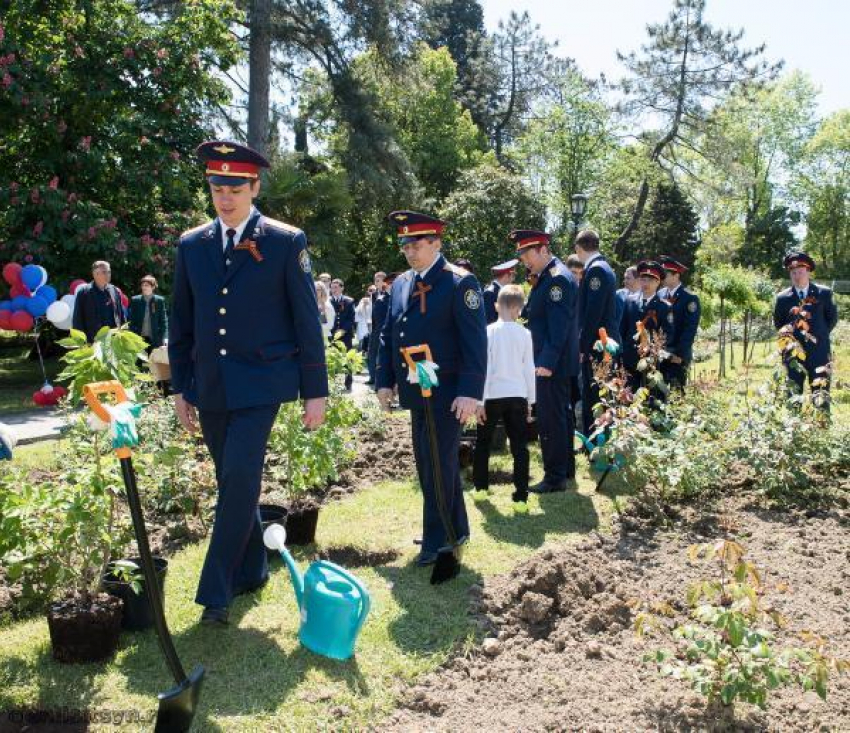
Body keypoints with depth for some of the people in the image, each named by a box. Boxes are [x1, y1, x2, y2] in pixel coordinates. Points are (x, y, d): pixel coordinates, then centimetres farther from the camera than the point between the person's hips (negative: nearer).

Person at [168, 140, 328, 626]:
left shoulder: (286, 241, -3)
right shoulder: (191, 245, 9)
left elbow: (307, 321, -3)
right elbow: (182, 325, 13)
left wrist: (315, 391, -4)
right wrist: (181, 387, 11)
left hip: (260, 384, -4)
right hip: (210, 387, 5)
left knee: (240, 480, -13)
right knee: (234, 483, 13)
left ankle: (217, 590, -2)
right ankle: (251, 571, 30)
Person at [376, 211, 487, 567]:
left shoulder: (460, 282, -9)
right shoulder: (400, 284, 12)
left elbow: (475, 342, -14)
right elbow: (388, 335, 16)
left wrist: (470, 392, -20)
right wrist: (385, 381, 8)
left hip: (447, 394, -7)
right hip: (416, 392, 7)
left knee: (438, 465, -3)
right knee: (428, 464, 14)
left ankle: (437, 541, 8)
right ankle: (456, 529, 29)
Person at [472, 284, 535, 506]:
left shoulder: (489, 331, -6)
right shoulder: (524, 333, 0)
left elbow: (484, 367, -8)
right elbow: (529, 369, 4)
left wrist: (480, 400, -4)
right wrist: (530, 400, 13)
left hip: (493, 395, -1)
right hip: (517, 395, 1)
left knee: (483, 440, 17)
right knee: (519, 444, 5)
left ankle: (480, 482, 25)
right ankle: (521, 492, 3)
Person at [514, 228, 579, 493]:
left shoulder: (557, 278, -17)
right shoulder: (547, 276, 14)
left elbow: (558, 326, -23)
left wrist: (547, 362, -24)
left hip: (551, 364, -10)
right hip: (553, 362, 10)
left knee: (550, 420, -5)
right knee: (561, 415, 17)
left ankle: (555, 478, 2)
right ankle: (566, 468, 29)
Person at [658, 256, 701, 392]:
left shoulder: (690, 298, -7)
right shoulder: (660, 295, 9)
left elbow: (690, 330, -11)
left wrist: (679, 354, -15)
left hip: (678, 355, -5)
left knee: (676, 390, -4)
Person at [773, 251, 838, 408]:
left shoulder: (824, 293, 0)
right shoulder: (783, 298, 0)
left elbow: (832, 317, 10)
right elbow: (778, 323, 11)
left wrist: (820, 334, 5)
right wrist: (790, 337, 4)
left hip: (819, 353, 0)